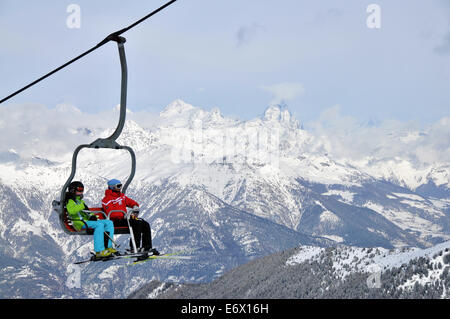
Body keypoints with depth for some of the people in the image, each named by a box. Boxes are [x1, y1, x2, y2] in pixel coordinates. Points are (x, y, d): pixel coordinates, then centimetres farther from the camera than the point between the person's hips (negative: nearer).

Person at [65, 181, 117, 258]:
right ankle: (99, 251, -40)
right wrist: (82, 206, -20)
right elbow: (71, 210, -21)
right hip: (80, 223, -9)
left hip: (87, 221, 9)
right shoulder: (70, 201, 1)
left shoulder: (80, 201, 31)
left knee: (109, 223, -4)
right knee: (99, 225, -33)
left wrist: (92, 216, 7)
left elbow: (87, 211, 28)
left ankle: (108, 247, -15)